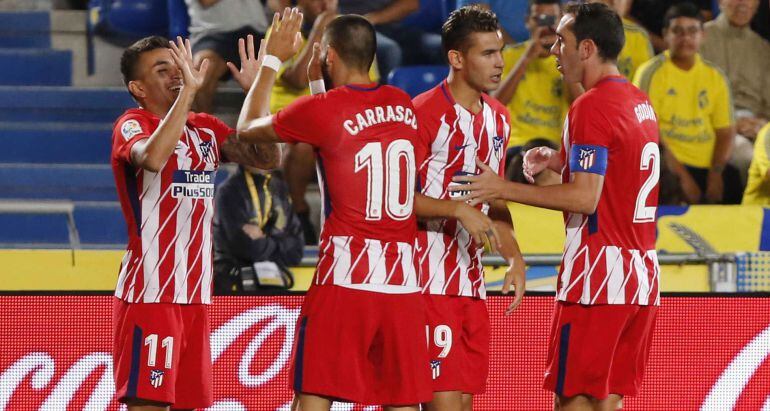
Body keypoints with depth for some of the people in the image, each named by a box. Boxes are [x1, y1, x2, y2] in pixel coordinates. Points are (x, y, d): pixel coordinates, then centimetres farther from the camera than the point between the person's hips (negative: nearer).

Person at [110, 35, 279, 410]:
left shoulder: (206, 129, 14)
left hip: (195, 294, 8)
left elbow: (267, 157, 6)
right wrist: (189, 90, -30)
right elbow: (152, 157, -30)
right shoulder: (132, 125, -7)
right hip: (150, 294, -7)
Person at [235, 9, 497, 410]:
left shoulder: (322, 110, -6)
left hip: (345, 276, -5)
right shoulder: (403, 106, 10)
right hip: (403, 282, 5)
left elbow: (248, 128, 11)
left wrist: (273, 60, 21)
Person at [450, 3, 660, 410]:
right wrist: (559, 159, 20)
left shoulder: (591, 106, -13)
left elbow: (584, 197, -19)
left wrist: (504, 189, -16)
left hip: (598, 274, -9)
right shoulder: (640, 103, 15)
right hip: (641, 275, 9)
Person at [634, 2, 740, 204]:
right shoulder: (652, 73, -1)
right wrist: (682, 176, -17)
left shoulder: (715, 77, 13)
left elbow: (726, 131, 11)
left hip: (709, 166, 4)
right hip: (669, 166, -4)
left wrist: (716, 173, -7)